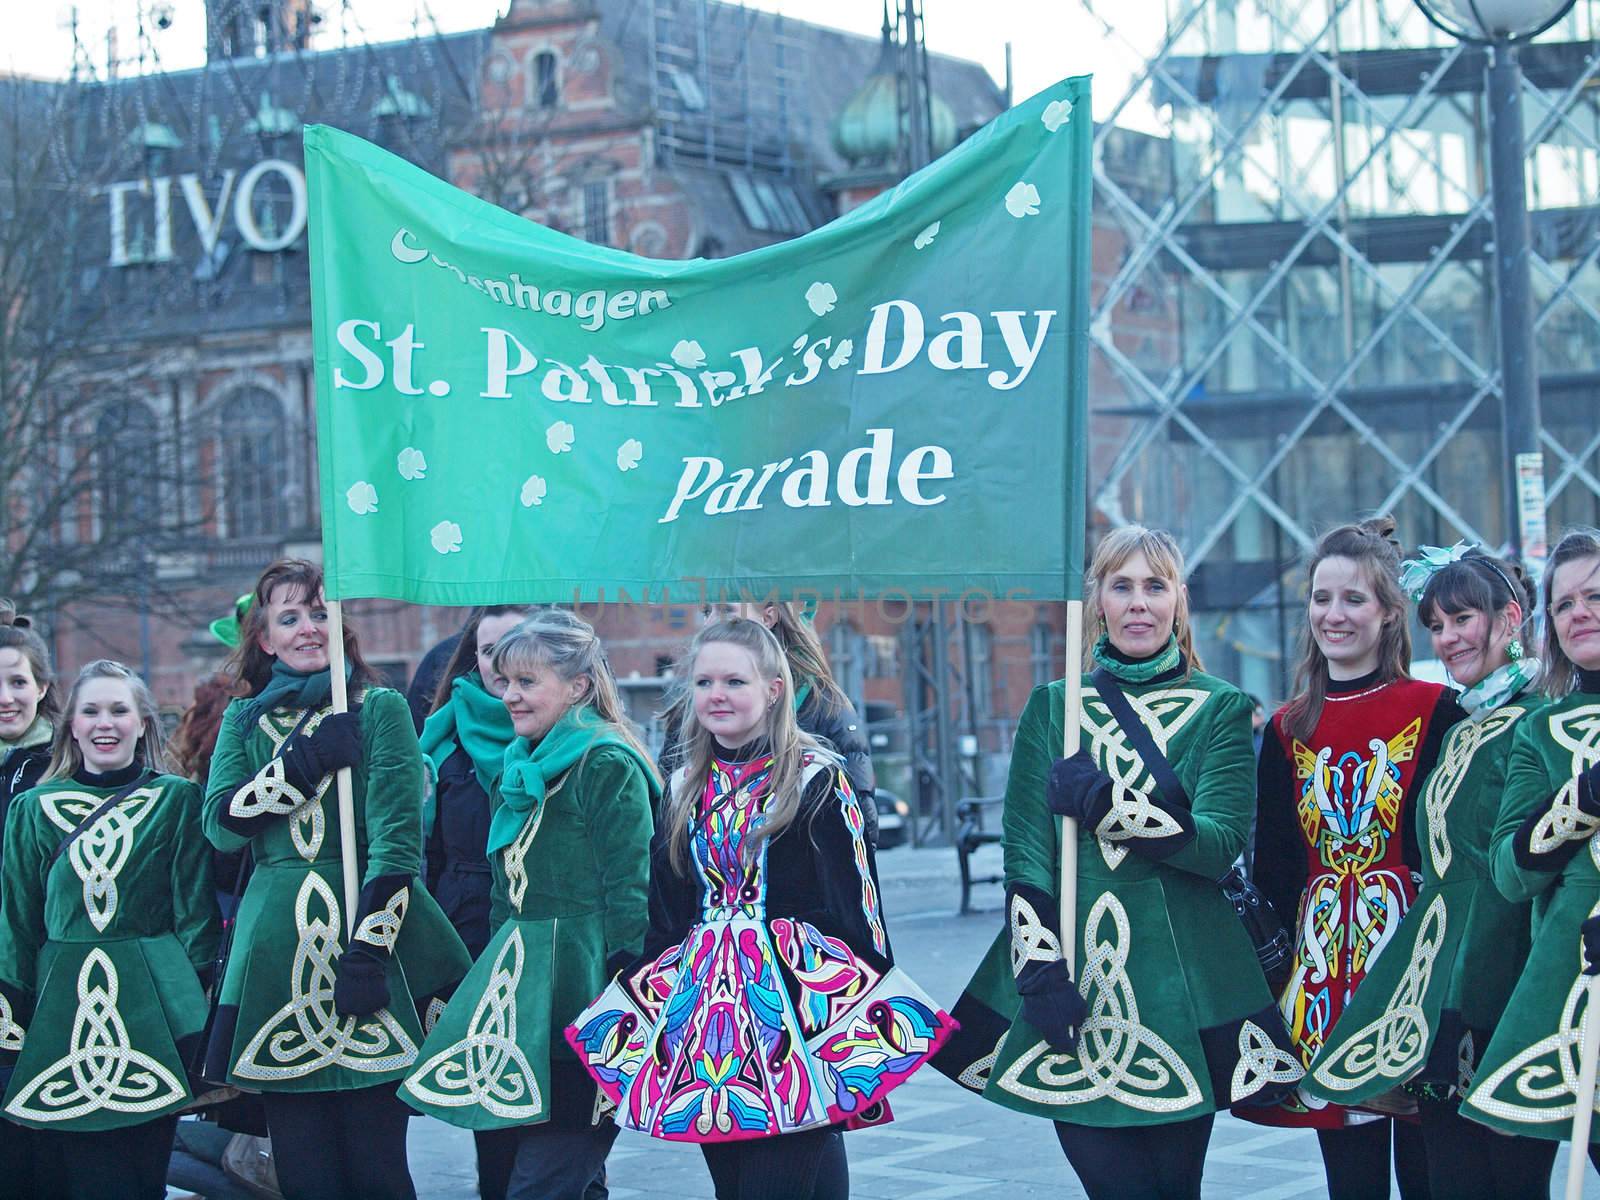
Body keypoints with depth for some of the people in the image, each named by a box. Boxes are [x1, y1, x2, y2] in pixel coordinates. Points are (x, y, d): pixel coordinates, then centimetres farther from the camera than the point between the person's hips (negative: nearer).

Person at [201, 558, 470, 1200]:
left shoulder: (380, 709, 3)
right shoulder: (244, 720, 15)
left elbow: (398, 841, -5)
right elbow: (221, 823, 0)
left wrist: (368, 952, -14)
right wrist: (304, 762, -11)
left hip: (363, 930, -3)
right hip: (276, 950, 3)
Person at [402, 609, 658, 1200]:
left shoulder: (608, 766, -10)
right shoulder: (521, 767, 16)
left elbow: (629, 894, -13)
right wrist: (495, 978, 21)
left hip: (578, 990, -9)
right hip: (518, 986, 9)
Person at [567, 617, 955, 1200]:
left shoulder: (815, 779, -4)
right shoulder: (684, 788, 13)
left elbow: (855, 895, -6)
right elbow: (664, 910, 18)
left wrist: (867, 1003, -9)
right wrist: (644, 993, 14)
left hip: (797, 994, -6)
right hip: (703, 1003, 6)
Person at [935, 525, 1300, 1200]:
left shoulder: (1221, 708, 5)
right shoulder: (1052, 707, 10)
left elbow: (1221, 842, -8)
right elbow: (1024, 852, 2)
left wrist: (1100, 802, -16)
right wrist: (1042, 973, -9)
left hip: (1182, 982, -1)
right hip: (1072, 971, 1)